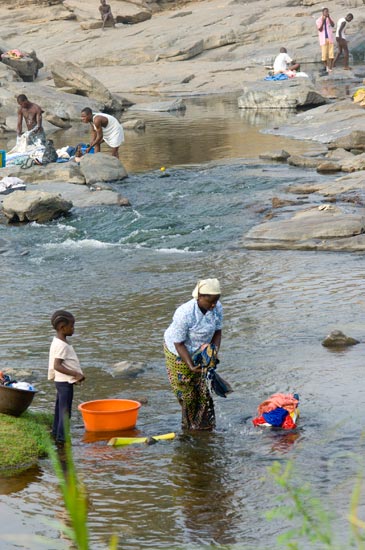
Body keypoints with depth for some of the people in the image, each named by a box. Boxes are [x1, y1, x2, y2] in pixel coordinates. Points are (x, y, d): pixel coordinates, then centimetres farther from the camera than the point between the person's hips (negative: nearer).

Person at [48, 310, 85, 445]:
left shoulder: (58, 342, 9)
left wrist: (75, 375, 10)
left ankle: (56, 432, 30)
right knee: (65, 409, -5)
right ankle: (61, 436, -1)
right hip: (65, 382, -10)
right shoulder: (62, 345, -22)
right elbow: (57, 366, -27)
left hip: (62, 381, 10)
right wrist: (75, 374, -25)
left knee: (60, 407, 20)